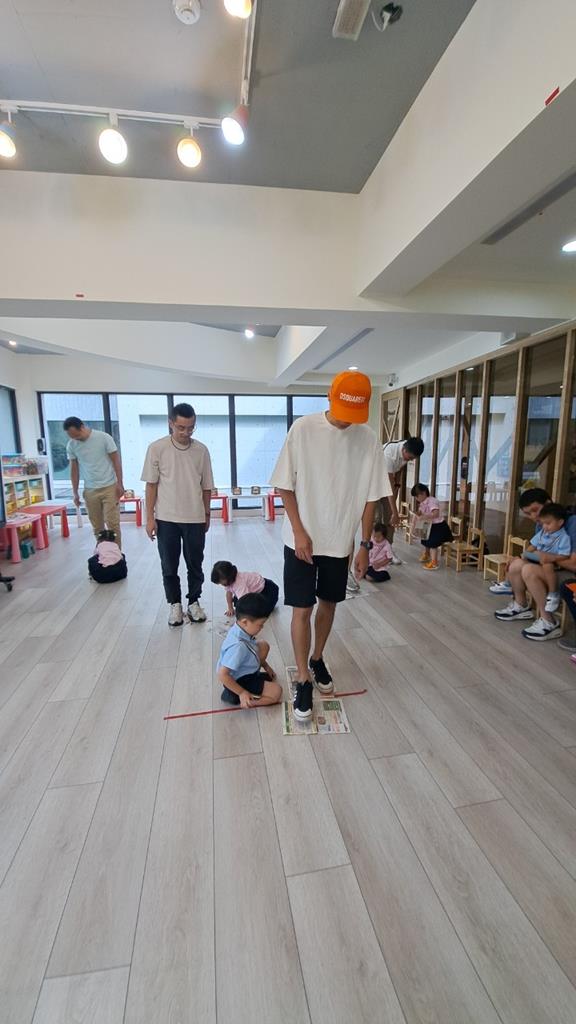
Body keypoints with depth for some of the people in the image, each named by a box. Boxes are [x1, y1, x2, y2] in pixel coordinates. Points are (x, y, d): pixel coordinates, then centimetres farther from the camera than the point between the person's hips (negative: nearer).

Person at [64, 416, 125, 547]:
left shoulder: (104, 438, -10)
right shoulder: (71, 445, 1)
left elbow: (116, 461, -6)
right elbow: (74, 469, 10)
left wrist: (119, 484, -9)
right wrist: (75, 492, 9)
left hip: (109, 487, -3)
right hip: (90, 490, 4)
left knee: (112, 523, -4)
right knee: (97, 526, 8)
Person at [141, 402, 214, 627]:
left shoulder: (201, 450, -1)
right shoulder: (157, 448, -7)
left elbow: (206, 486, 6)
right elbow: (151, 484, -3)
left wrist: (207, 514, 10)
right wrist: (149, 517, -5)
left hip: (195, 518, 1)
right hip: (166, 518, -1)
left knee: (195, 564, 11)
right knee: (169, 565, 10)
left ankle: (194, 602, 28)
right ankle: (175, 604, 27)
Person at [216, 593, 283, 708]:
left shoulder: (241, 629, -12)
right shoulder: (238, 646, -39)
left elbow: (254, 650, 10)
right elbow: (222, 675, -34)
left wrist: (266, 666, 16)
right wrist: (242, 693, -25)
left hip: (246, 671, 9)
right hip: (239, 680, -9)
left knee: (264, 645, 13)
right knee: (276, 691, -15)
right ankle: (235, 695, -9)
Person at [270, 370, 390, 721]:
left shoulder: (368, 439, -5)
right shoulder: (303, 429, -11)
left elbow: (370, 497, 0)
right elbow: (285, 485, -7)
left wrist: (365, 545, 0)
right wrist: (300, 532, -13)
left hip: (341, 541, 3)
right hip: (302, 540, -2)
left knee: (329, 604, 17)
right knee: (302, 610, 1)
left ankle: (317, 660, 40)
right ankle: (303, 679, 19)